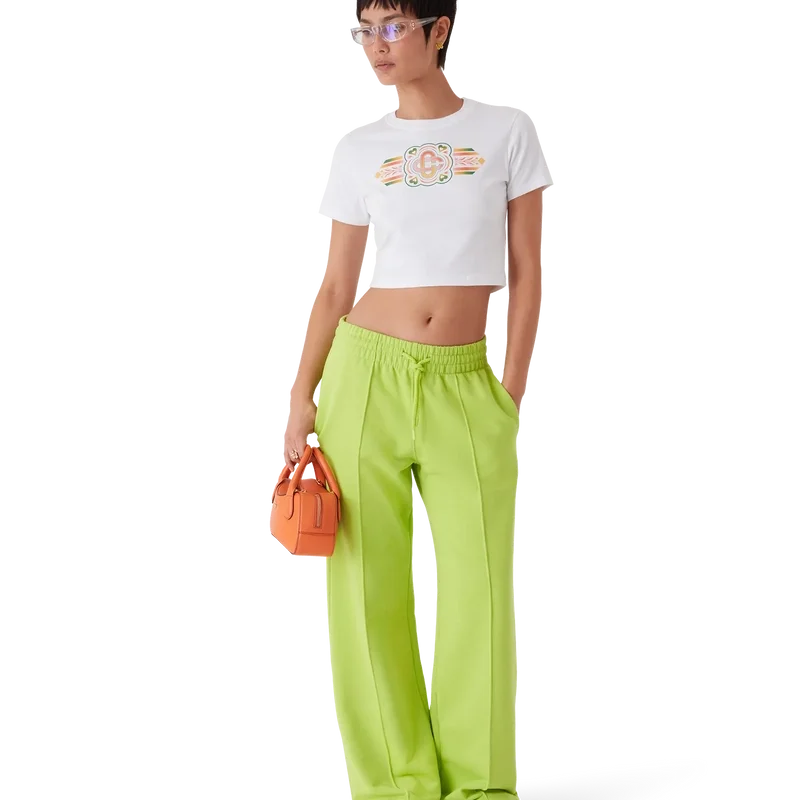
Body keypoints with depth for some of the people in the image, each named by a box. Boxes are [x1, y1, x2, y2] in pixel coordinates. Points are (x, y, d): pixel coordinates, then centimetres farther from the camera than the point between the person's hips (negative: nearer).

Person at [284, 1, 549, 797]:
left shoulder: (507, 132, 2)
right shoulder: (357, 151, 5)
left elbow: (526, 272, 4)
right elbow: (335, 287, 7)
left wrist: (511, 388, -3)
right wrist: (301, 398, 0)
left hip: (466, 383, -1)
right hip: (367, 372, 1)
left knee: (477, 591, -3)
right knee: (367, 586, 1)